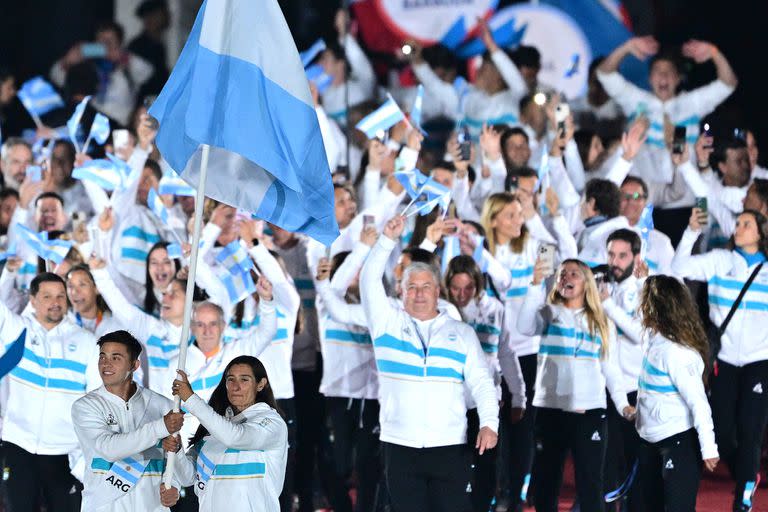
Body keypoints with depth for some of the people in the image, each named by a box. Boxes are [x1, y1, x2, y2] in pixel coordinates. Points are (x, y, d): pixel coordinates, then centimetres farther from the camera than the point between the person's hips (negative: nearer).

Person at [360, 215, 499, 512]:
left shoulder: (461, 334, 11)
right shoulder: (387, 324, 10)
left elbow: (481, 382, 5)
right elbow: (369, 281, -2)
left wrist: (489, 423, -10)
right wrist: (388, 240, -13)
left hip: (450, 445, 0)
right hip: (400, 444, 0)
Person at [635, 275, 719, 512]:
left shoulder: (678, 352, -24)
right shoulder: (654, 337, 0)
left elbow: (698, 402, -24)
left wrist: (708, 448, -23)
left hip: (679, 442, -10)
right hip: (651, 439, 10)